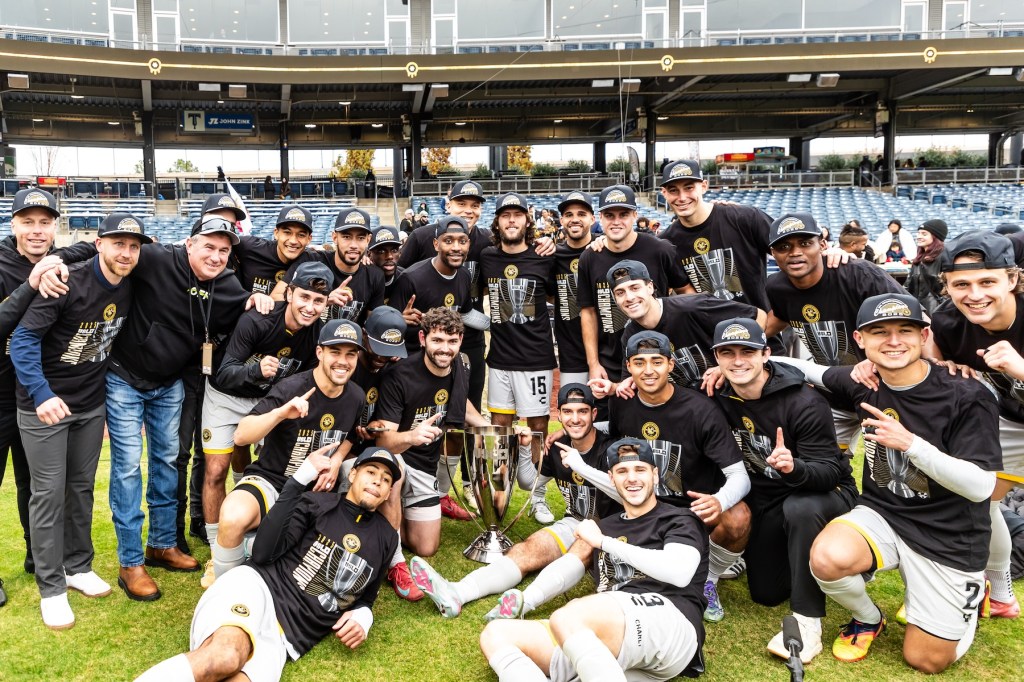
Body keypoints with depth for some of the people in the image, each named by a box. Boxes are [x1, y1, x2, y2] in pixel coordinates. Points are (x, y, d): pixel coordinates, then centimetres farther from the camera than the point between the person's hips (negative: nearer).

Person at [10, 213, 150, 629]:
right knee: (49, 493, 0)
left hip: (91, 404, 5)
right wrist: (41, 393, -34)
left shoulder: (129, 289, -2)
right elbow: (23, 339, -23)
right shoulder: (68, 283, -22)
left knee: (82, 487, 14)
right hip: (43, 405, -5)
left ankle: (78, 567, 30)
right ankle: (51, 588, 11)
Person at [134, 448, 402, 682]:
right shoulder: (318, 503, 7)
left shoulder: (385, 538, 17)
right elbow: (264, 553, -7)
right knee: (225, 658, -40)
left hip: (285, 637, 2)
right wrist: (298, 480, -11)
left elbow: (366, 597, 30)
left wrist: (362, 617, 4)